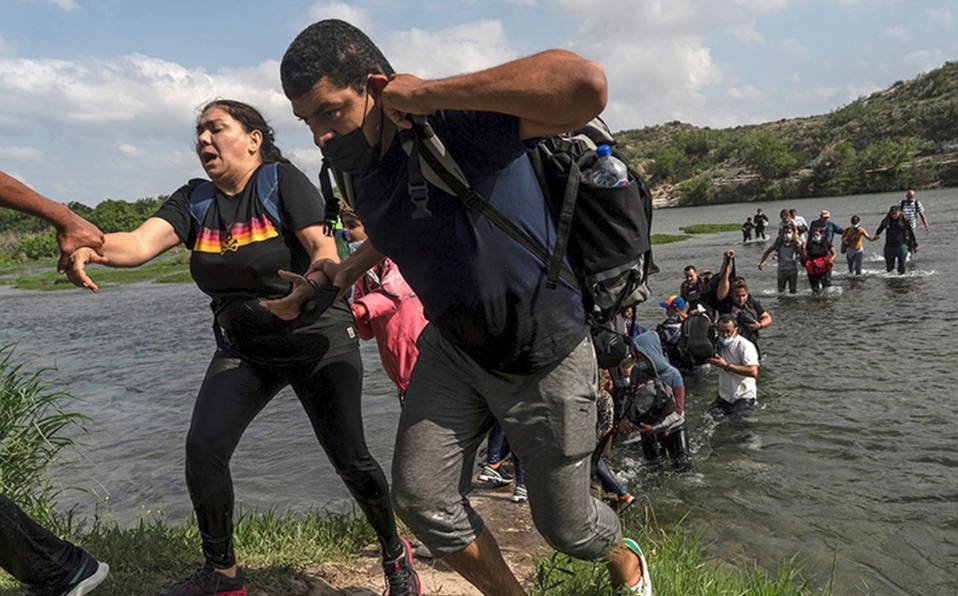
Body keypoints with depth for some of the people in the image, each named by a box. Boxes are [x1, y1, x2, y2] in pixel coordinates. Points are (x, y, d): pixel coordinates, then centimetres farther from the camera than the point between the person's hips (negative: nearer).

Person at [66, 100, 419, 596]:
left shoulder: (282, 181, -9)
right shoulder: (194, 200, 5)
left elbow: (325, 248, -20)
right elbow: (141, 243, -11)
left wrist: (308, 289, -42)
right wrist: (92, 246, -33)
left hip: (318, 339, -4)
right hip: (243, 348, 5)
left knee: (347, 457, -6)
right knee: (203, 448, -11)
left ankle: (394, 553, 20)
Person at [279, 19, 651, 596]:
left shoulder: (461, 125, -28)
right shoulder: (358, 170, -3)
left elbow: (586, 84, -47)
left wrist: (430, 93, -39)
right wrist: (354, 265, 5)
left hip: (544, 359, -6)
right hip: (452, 348, 7)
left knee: (565, 526, 11)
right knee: (420, 499, 3)